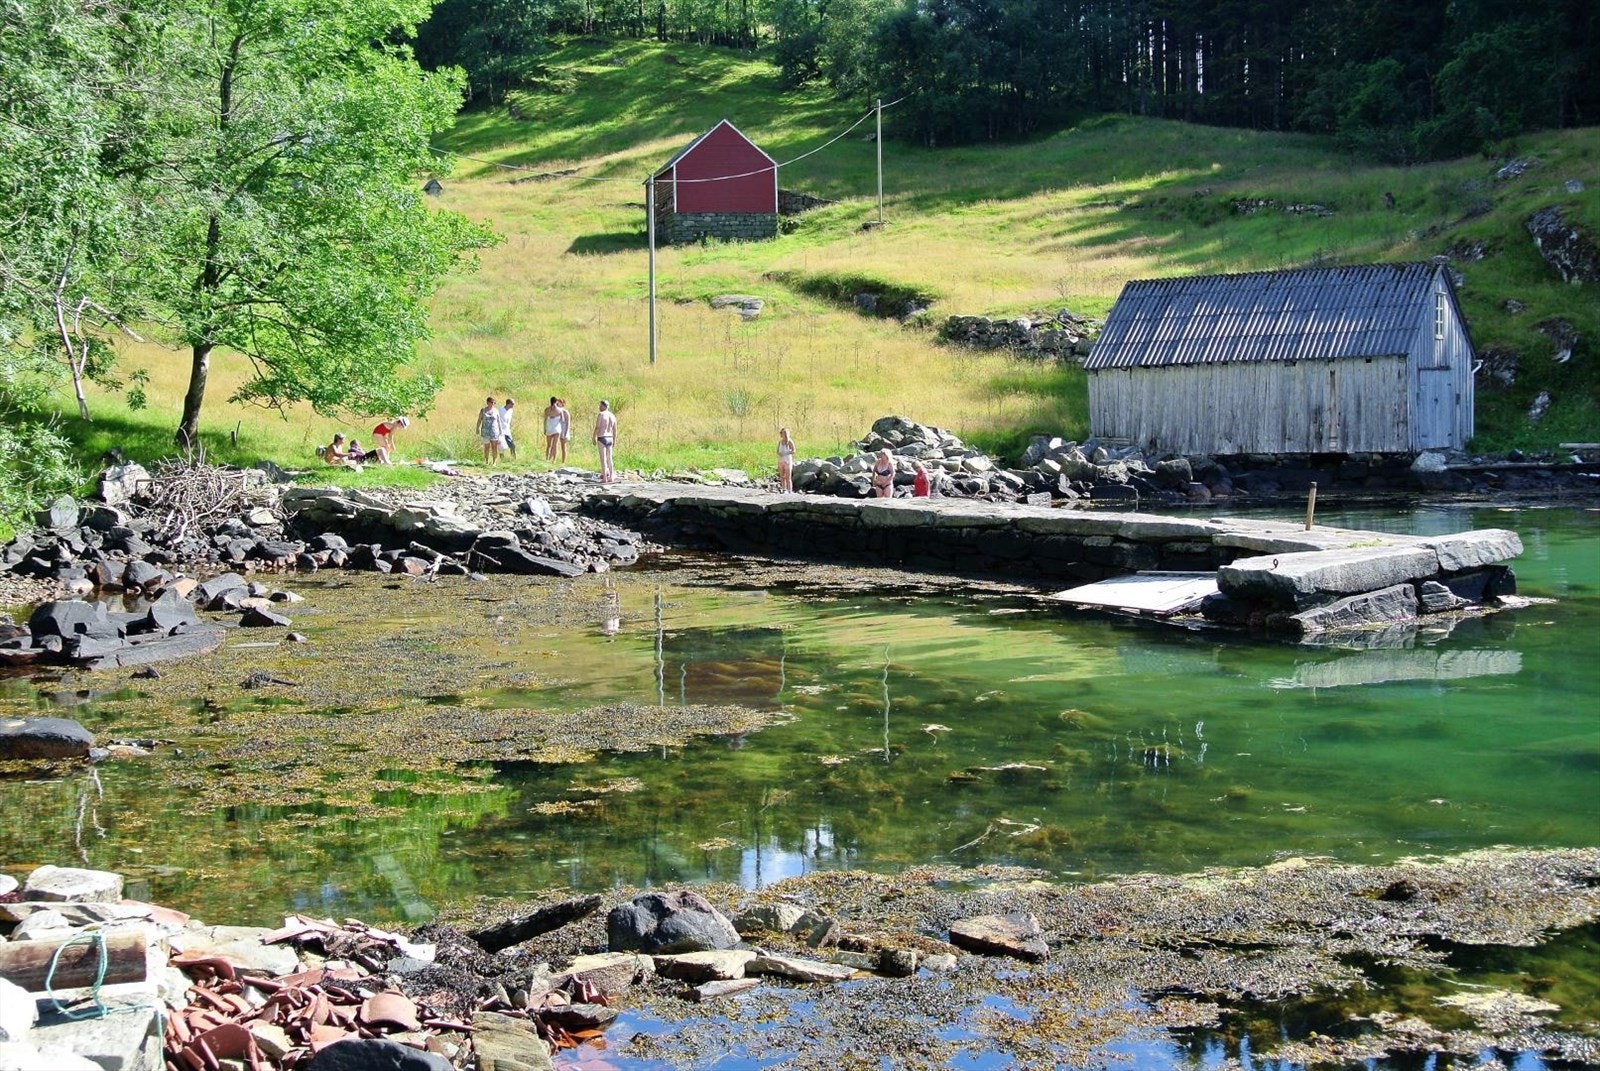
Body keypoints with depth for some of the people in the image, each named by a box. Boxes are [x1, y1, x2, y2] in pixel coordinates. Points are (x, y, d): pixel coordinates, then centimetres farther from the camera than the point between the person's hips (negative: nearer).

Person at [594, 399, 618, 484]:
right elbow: (615, 429, 11)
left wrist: (594, 438, -9)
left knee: (603, 458, -4)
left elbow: (597, 427, -14)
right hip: (610, 438, 6)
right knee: (609, 458, 13)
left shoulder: (600, 414, -10)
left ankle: (604, 478, -6)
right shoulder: (612, 416, 8)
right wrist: (614, 440, 18)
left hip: (602, 438, -6)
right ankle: (611, 477, 15)